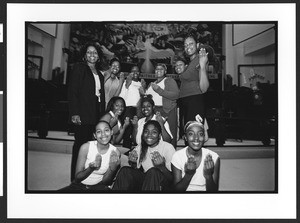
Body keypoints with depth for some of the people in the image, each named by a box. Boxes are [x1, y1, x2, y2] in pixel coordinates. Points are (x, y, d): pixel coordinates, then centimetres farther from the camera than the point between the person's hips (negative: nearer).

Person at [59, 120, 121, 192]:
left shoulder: (115, 152, -8)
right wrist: (91, 168, -27)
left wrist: (112, 169, -23)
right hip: (79, 185, 0)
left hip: (98, 187, 0)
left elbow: (105, 182, -3)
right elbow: (77, 178, -9)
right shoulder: (85, 147, -13)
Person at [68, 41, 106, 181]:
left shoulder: (99, 74, 22)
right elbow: (72, 91, -6)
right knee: (81, 143, -6)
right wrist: (74, 113, -15)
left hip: (96, 115, 6)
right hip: (82, 114, -6)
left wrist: (102, 115, 11)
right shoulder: (79, 68, 3)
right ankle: (75, 178, 3)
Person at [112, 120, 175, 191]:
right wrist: (133, 164, -13)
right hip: (146, 182, 4)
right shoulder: (140, 147, 6)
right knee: (125, 171, -20)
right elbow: (136, 173, 9)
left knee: (153, 171, -35)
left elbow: (173, 178, -12)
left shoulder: (168, 147, -10)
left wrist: (161, 166, -31)